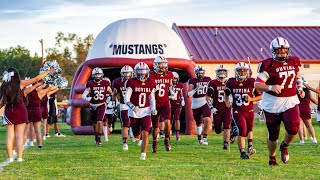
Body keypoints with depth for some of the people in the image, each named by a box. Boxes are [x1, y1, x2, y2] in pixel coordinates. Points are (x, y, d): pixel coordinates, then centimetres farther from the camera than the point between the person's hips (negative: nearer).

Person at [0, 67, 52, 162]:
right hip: (20, 110, -2)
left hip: (8, 111, 2)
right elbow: (37, 79, 0)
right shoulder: (20, 83, -3)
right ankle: (19, 157, -1)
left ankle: (10, 157, 2)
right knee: (19, 135, 1)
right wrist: (48, 72, 10)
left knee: (10, 135, 5)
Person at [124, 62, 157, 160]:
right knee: (136, 133, 12)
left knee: (145, 134, -14)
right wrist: (133, 107, -30)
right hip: (134, 112, -1)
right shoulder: (132, 82, -9)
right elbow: (126, 99, -13)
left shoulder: (151, 83, 2)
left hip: (146, 112, 1)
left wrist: (153, 109, 1)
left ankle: (143, 154, -7)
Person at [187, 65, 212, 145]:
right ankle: (199, 139, 31)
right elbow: (189, 94, -13)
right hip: (195, 105, 0)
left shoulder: (208, 79, 3)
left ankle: (205, 138, -12)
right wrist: (196, 89, -26)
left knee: (207, 120, -21)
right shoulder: (192, 81, -5)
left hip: (205, 103, 0)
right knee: (198, 123, 13)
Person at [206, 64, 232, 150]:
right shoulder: (213, 83, -1)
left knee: (227, 127, -12)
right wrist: (211, 107, -7)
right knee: (218, 130, 6)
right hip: (217, 110, 0)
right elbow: (208, 97, 2)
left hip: (227, 109, 0)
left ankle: (226, 144, -5)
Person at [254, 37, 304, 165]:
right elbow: (257, 84, -16)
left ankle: (285, 146, 14)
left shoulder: (294, 62, 6)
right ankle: (272, 157, 29)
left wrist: (300, 88, 7)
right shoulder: (269, 65, -11)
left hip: (290, 101, 3)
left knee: (293, 128, -18)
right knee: (273, 134, 6)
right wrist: (271, 87, -32)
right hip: (273, 103, -3)